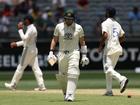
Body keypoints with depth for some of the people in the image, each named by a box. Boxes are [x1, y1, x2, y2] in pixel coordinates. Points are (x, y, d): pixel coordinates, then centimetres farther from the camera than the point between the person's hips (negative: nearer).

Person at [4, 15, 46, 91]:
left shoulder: (31, 29, -14)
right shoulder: (33, 28, 18)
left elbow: (24, 38, -24)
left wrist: (20, 29, -16)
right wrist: (16, 44, 23)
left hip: (28, 50, -10)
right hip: (33, 50, 10)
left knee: (21, 67, -2)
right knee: (36, 67, 4)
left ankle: (13, 85, 4)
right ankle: (41, 86, -3)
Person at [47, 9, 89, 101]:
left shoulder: (78, 28, 1)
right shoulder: (59, 27, 3)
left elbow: (82, 42, 6)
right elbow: (54, 40, 10)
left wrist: (84, 55, 0)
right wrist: (51, 52, -1)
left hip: (74, 53, -2)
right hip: (62, 53, 2)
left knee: (72, 74, -17)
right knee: (61, 76, 6)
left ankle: (70, 95, -22)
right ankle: (65, 92, 29)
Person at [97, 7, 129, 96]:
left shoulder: (105, 23, -6)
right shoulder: (117, 24, 17)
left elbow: (105, 35, -20)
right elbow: (123, 38, 17)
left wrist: (100, 46, -8)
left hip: (109, 48, -8)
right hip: (118, 49, 8)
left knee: (108, 69, -12)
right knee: (110, 69, 15)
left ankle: (122, 79, -35)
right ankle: (109, 91, 14)